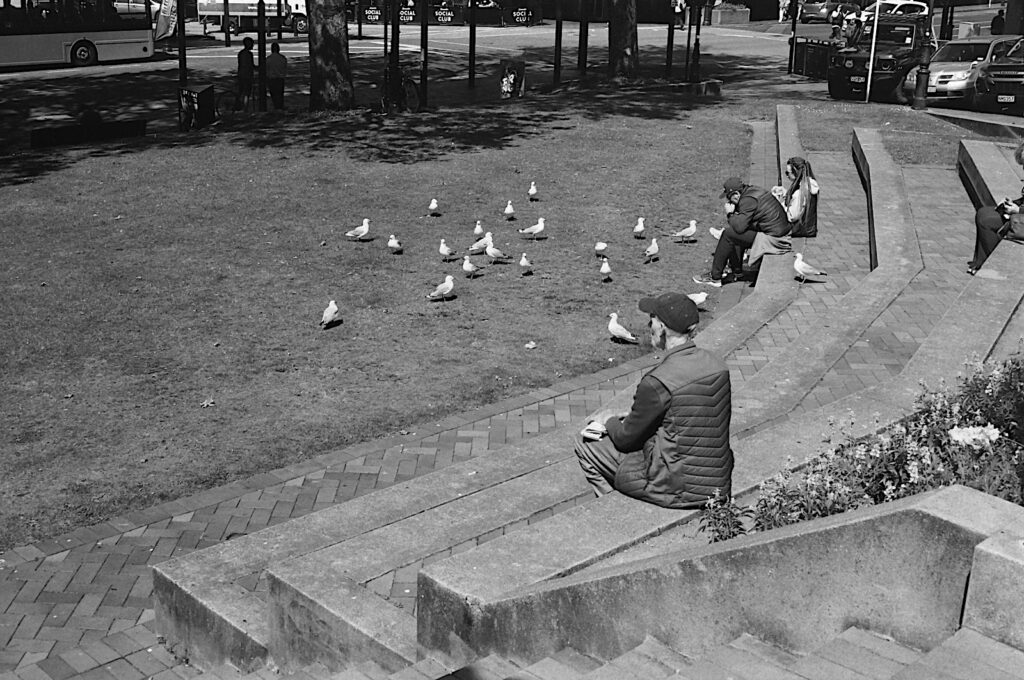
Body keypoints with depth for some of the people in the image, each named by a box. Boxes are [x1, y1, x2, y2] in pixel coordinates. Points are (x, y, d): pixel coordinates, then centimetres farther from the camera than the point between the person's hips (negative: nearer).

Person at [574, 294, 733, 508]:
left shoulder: (657, 383, -23)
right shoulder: (718, 366, -1)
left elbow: (627, 439, -9)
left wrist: (609, 421, 12)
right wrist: (635, 416, 18)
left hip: (678, 489, -7)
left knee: (585, 444, 8)